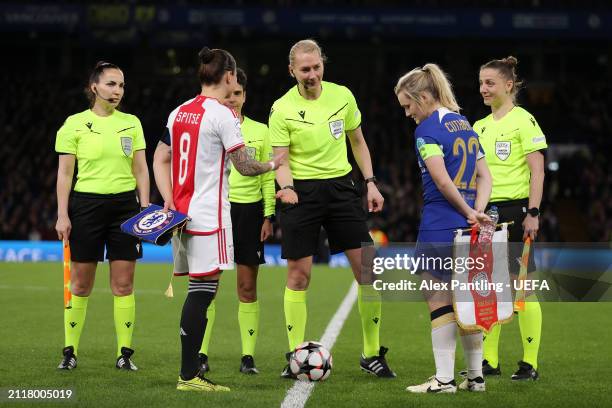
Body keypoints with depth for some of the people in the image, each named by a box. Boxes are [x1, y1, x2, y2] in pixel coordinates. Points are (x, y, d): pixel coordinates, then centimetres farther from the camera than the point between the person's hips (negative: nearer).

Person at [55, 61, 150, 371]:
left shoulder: (131, 123, 8)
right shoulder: (74, 124, 0)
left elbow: (141, 171, 10)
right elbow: (64, 173, -1)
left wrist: (145, 210, 1)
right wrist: (62, 215, -8)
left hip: (124, 204, 2)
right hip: (86, 204, -2)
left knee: (123, 284, 0)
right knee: (80, 284, 1)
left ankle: (125, 352, 5)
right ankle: (70, 351, 10)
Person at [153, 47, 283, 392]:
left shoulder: (180, 112, 12)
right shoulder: (223, 115, -11)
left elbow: (160, 160, 14)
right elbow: (245, 166, -9)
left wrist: (169, 199, 7)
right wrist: (273, 164, 10)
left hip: (181, 213, 8)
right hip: (209, 217, -8)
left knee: (198, 292, 12)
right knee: (203, 291, -6)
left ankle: (191, 371, 14)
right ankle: (189, 375, -7)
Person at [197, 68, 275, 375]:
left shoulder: (260, 132, 9)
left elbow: (268, 177, 10)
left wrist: (268, 215, 2)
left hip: (249, 210, 1)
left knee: (247, 287, 1)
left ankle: (248, 357, 4)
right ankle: (201, 354, -1)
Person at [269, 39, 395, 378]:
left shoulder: (342, 96, 3)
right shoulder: (282, 110, -6)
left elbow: (357, 141, 15)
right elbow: (281, 159, -5)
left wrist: (370, 183, 9)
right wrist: (286, 186, -26)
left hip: (340, 185, 3)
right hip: (302, 192, -3)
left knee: (367, 269, -3)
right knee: (298, 274, -2)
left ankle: (372, 354, 8)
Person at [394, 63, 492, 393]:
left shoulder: (427, 129, -10)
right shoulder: (465, 124, 15)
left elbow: (443, 181, -18)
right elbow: (484, 176, 11)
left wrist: (468, 213, -8)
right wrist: (476, 212, -2)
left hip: (439, 227, -8)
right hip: (467, 229, 8)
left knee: (439, 302, -2)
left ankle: (444, 379, -3)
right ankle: (475, 375, 16)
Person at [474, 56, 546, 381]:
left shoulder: (523, 121, -6)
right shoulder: (479, 126, 15)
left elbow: (537, 171, -10)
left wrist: (533, 213, -16)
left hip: (515, 209, -7)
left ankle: (530, 363, 0)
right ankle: (489, 361, 12)